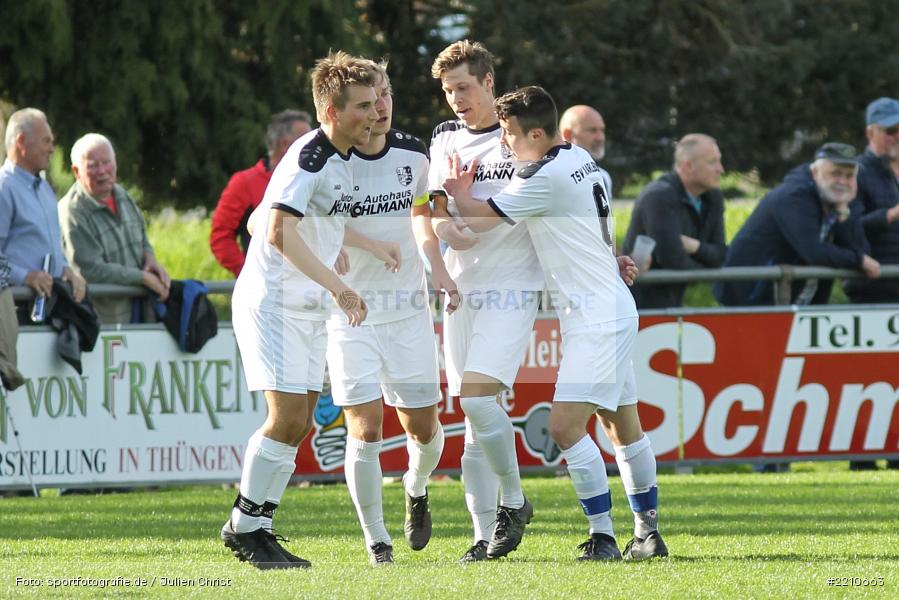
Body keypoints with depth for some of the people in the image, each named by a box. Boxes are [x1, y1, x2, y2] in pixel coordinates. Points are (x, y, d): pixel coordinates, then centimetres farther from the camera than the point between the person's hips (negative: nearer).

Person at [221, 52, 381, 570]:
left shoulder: (343, 161, 10)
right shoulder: (309, 157, -18)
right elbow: (279, 232, -29)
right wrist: (337, 285, -32)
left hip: (310, 309, 9)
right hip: (273, 303, -9)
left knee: (299, 424, 6)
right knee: (287, 417, -14)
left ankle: (255, 528, 13)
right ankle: (244, 526, -3)